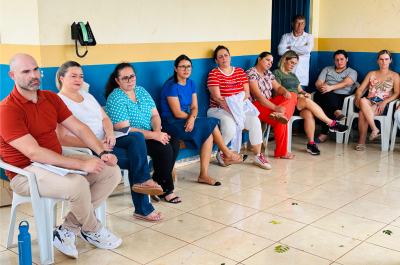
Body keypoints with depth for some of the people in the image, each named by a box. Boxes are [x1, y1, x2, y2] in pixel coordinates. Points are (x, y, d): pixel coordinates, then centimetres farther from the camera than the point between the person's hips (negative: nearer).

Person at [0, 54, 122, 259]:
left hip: (57, 161, 8)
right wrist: (82, 164, -29)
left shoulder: (51, 98, 8)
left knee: (112, 171, -5)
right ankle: (93, 231, 0)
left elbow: (79, 128, 6)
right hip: (25, 172, -8)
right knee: (77, 184, -34)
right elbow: (34, 153, -25)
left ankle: (67, 230, -5)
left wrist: (102, 153, -11)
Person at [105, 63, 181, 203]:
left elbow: (155, 115, 9)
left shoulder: (141, 91, 11)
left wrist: (157, 131, -14)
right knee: (164, 148, -25)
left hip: (150, 135, 7)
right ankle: (165, 190, -10)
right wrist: (154, 135, -25)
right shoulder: (115, 99, -13)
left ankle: (157, 181, -4)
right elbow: (124, 129, -21)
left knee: (174, 142, -16)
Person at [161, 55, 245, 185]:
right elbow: (177, 113, -16)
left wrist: (192, 117, -18)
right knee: (211, 124, -16)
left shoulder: (191, 84, 10)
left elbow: (194, 107, 4)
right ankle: (228, 155, 3)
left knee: (209, 134, -19)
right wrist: (192, 117, -3)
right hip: (171, 123, -7)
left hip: (186, 121, 7)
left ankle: (204, 175, -20)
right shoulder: (172, 86, -14)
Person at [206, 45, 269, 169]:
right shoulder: (214, 73, -2)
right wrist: (231, 111, -19)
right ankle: (220, 153, -4)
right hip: (219, 110, -4)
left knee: (255, 121, -23)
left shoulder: (240, 72, 12)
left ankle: (257, 156, -11)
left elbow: (247, 93, 5)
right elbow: (217, 97, -11)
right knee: (230, 127, -33)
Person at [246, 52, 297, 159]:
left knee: (292, 96, -10)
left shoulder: (268, 73, 17)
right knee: (280, 122, -29)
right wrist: (275, 107, -30)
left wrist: (285, 92, -11)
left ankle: (280, 114, -38)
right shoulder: (251, 73, -11)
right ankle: (281, 153, -19)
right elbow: (257, 95, -21)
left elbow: (278, 87, 16)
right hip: (257, 105, -9)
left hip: (270, 102, 9)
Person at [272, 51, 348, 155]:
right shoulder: (276, 73, 4)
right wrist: (296, 95, -15)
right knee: (307, 101, -31)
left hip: (297, 105, 6)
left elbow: (300, 90, 24)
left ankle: (311, 144, -30)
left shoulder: (293, 75, 28)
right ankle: (332, 124, -23)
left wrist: (305, 93, -2)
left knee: (308, 113, -29)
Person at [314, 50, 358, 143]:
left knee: (327, 105, -37)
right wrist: (321, 86, -16)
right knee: (326, 92, -37)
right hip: (324, 96, 2)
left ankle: (324, 134, -40)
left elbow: (345, 83, -6)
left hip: (341, 97, -2)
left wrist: (331, 87, -24)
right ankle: (337, 112, -58)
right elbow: (318, 83, 11)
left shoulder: (352, 72, 16)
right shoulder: (327, 69, 27)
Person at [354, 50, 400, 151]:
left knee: (362, 113, -36)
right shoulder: (371, 74, 25)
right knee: (363, 100, -39)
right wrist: (358, 97, -7)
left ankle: (362, 141, -29)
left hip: (382, 104, -3)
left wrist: (384, 102, -16)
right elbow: (360, 89, 17)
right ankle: (374, 129, -38)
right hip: (369, 102, 3)